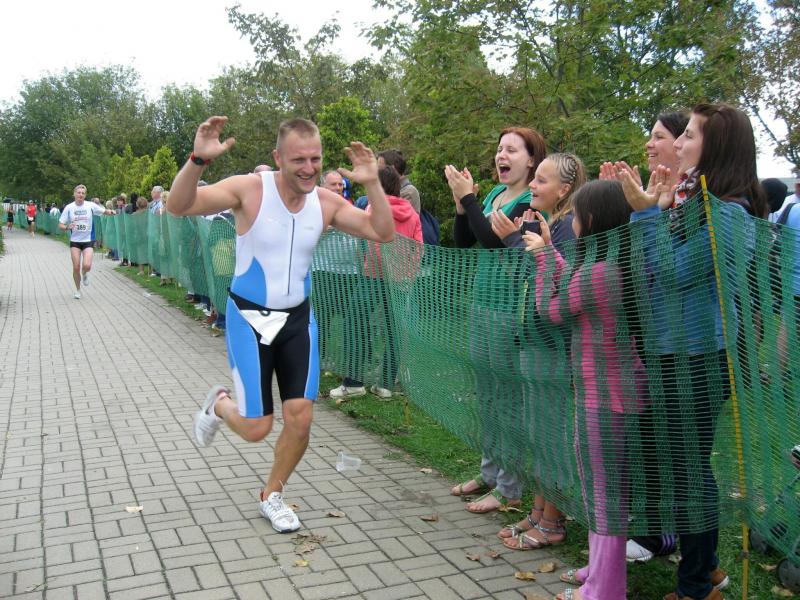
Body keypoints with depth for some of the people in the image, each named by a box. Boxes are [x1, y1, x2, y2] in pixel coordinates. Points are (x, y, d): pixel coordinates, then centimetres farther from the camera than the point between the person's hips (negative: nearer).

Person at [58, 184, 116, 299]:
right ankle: (77, 290, 22)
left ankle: (84, 274, 22)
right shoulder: (69, 207, -4)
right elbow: (60, 225, -1)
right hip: (75, 241, 1)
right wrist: (67, 227, -23)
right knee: (76, 267, 0)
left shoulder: (90, 205, -6)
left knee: (87, 266, -17)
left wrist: (111, 212, -18)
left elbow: (104, 211, 5)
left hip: (88, 241, -1)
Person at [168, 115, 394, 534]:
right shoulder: (249, 190, -17)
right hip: (249, 318, -4)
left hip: (298, 319, 4)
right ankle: (219, 404, 36)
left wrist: (372, 184, -21)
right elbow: (178, 206, -25)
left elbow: (382, 233, -7)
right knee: (256, 429, -1)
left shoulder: (326, 203, -5)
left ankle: (272, 495, 27)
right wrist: (198, 160, -43)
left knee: (300, 420, 0)